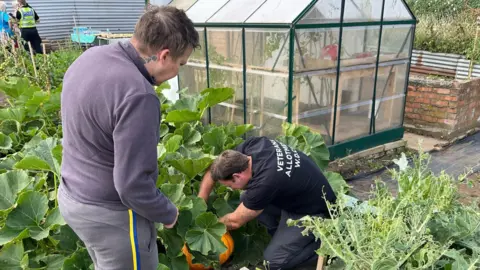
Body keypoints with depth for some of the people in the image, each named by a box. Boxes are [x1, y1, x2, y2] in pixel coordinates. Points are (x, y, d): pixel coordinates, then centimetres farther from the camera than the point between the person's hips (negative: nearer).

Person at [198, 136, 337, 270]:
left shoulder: (265, 182, -36)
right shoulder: (251, 144, -16)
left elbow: (235, 221, -18)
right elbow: (214, 169, -1)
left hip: (315, 211, -8)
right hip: (296, 195, 8)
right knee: (247, 199, -2)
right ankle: (285, 234, 10)